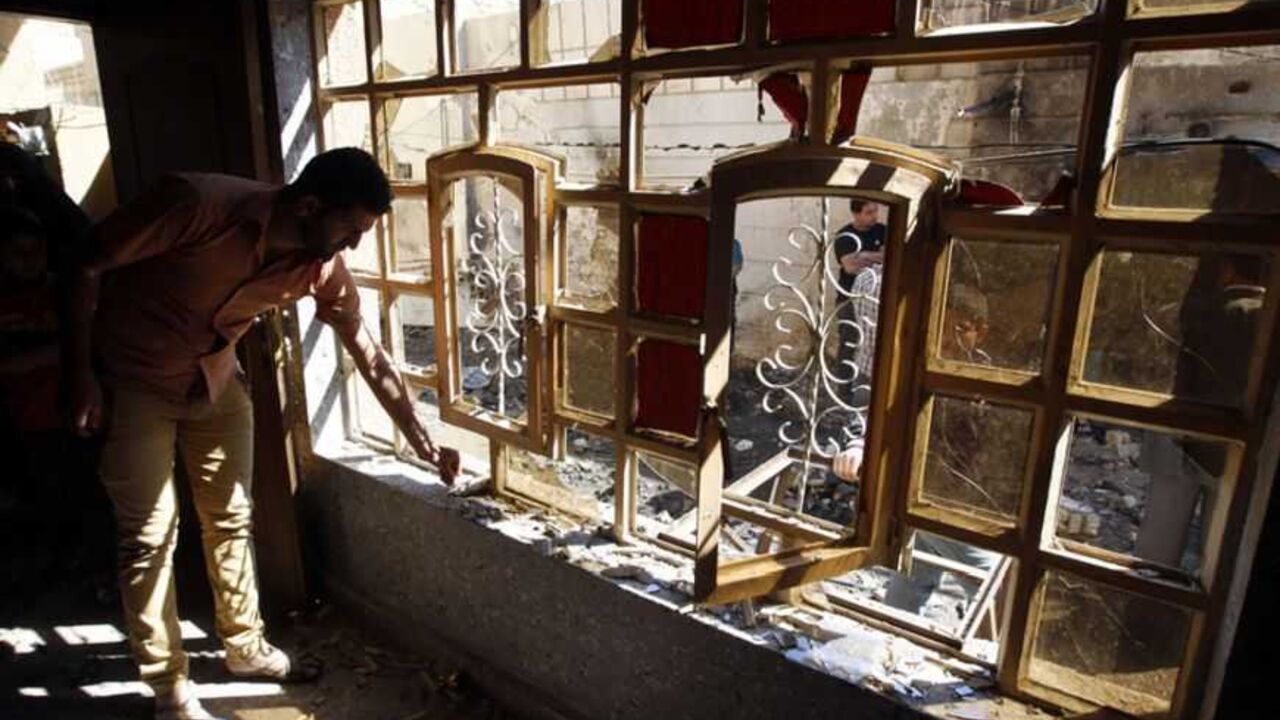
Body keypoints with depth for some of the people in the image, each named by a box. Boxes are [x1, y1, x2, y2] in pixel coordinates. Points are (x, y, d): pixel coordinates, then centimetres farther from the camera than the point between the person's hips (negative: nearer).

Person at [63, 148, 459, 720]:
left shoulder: (322, 267, -16)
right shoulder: (197, 203, -31)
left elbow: (370, 358, -7)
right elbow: (88, 265, -18)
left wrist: (421, 442, -5)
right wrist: (81, 374, -17)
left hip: (216, 381, 5)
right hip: (132, 381, -4)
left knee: (231, 519, 12)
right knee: (150, 535, 1)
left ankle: (245, 647, 31)